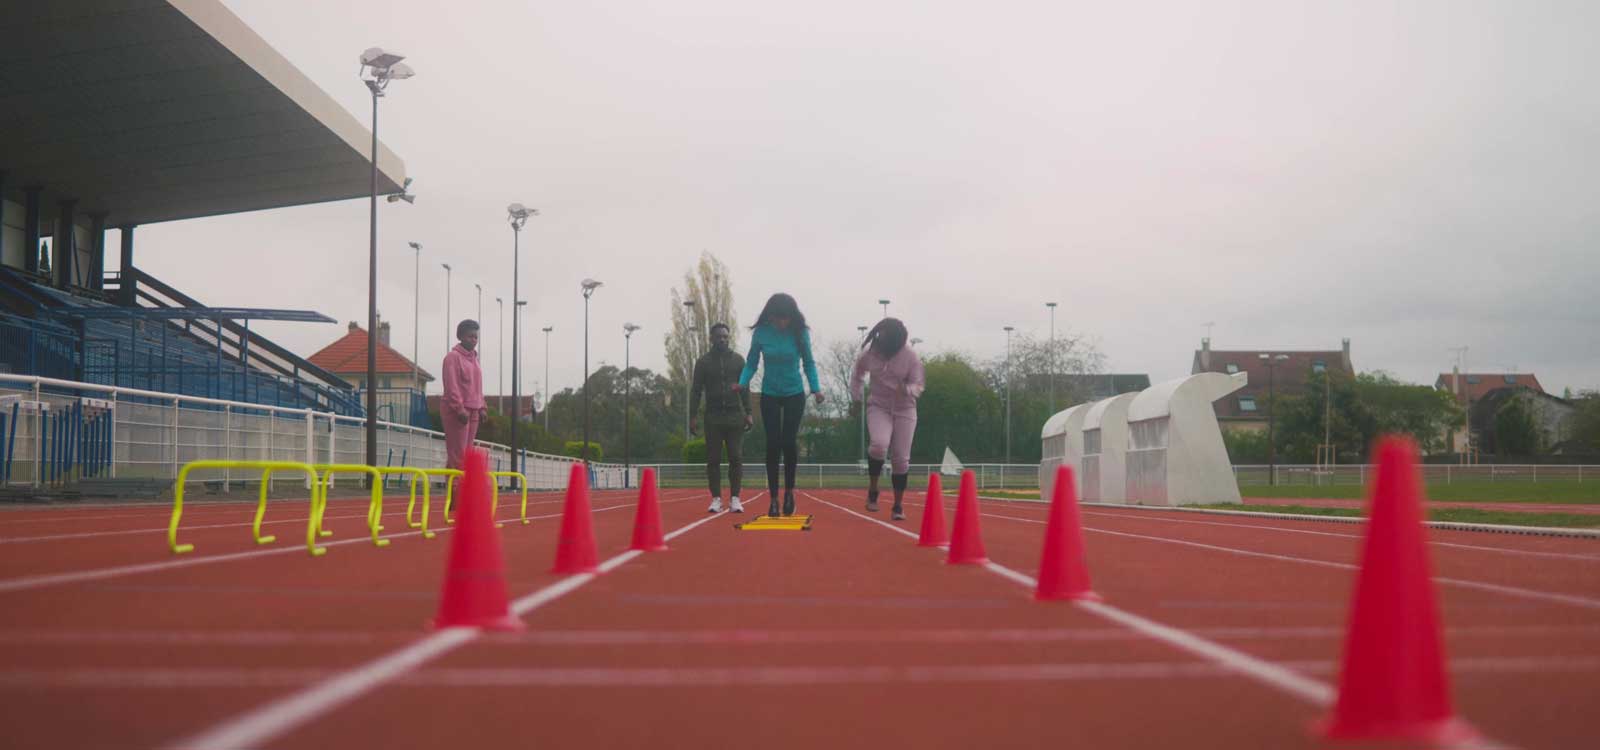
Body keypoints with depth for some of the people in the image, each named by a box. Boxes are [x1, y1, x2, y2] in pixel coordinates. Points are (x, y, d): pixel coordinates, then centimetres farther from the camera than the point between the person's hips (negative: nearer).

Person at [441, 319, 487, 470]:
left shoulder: (473, 358, 19)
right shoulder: (453, 357, -7)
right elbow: (451, 386, -15)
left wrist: (481, 408, 15)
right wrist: (460, 409, -20)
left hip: (473, 411, 8)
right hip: (455, 411, -8)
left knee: (467, 453, 7)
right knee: (457, 454, -11)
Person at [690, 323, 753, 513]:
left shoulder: (738, 360, 9)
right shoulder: (704, 362, 6)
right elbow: (696, 390, 5)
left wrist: (748, 413, 1)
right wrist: (693, 416, -3)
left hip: (735, 416, 0)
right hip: (713, 417, 0)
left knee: (736, 457, -5)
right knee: (713, 459, -1)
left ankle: (735, 499, 0)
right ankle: (716, 499, 4)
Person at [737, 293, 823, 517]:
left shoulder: (800, 332, -10)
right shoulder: (761, 333, -10)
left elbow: (808, 363, 0)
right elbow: (751, 363, -2)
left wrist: (815, 387, -12)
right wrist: (743, 382, -20)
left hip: (794, 395, -1)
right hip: (770, 395, 1)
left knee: (789, 442, -6)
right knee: (772, 444, -2)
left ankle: (789, 491, 15)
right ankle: (773, 498, 5)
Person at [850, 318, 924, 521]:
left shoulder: (911, 357, -11)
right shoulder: (868, 354, -5)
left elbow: (919, 385, -10)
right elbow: (857, 377, 13)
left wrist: (906, 390, -32)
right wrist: (855, 399, 10)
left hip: (904, 410, 0)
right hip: (878, 407, 0)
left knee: (901, 459, 0)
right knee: (879, 444, -28)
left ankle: (898, 506, 15)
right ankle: (873, 489, -6)